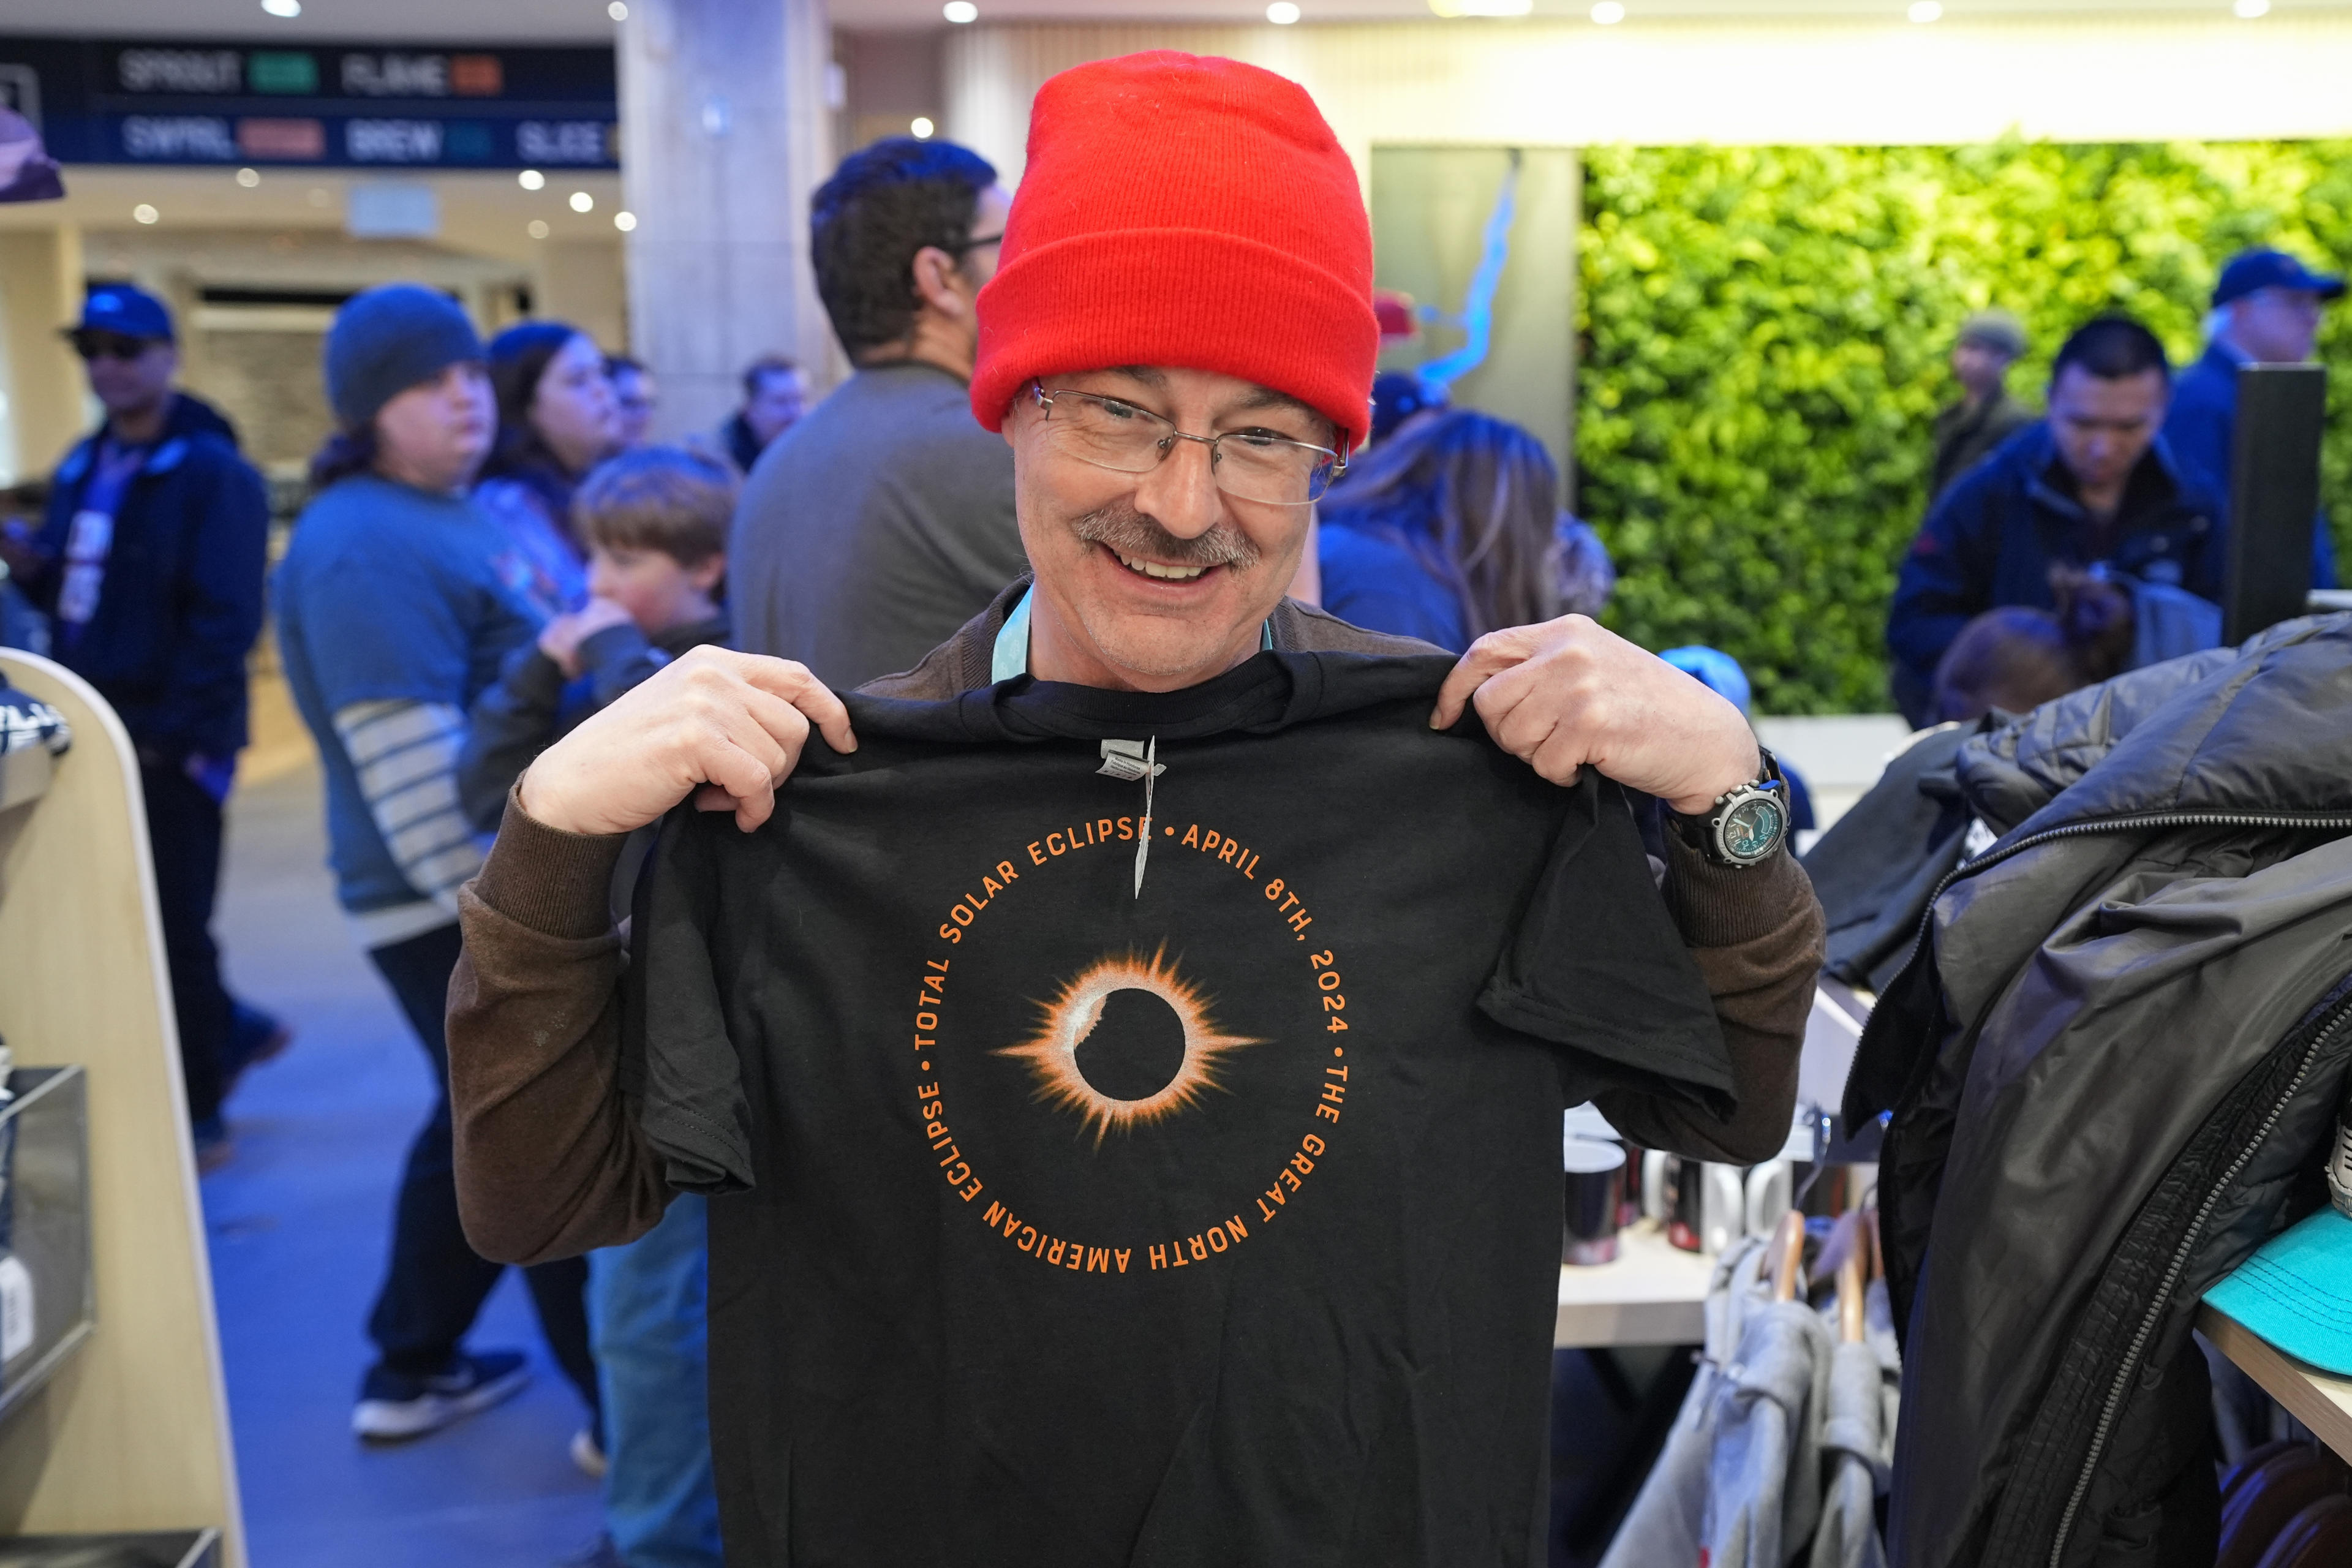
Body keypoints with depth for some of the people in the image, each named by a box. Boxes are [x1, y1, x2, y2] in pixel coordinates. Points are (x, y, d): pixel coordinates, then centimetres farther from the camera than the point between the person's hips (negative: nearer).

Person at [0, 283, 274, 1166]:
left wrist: (178, 735, -21)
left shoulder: (213, 473, -9)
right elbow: (74, 595, 18)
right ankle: (228, 1033, 33)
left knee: (171, 927, 0)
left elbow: (225, 618, -17)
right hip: (96, 736, 7)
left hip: (171, 746, -7)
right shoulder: (82, 470, 14)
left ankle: (198, 1118, 13)